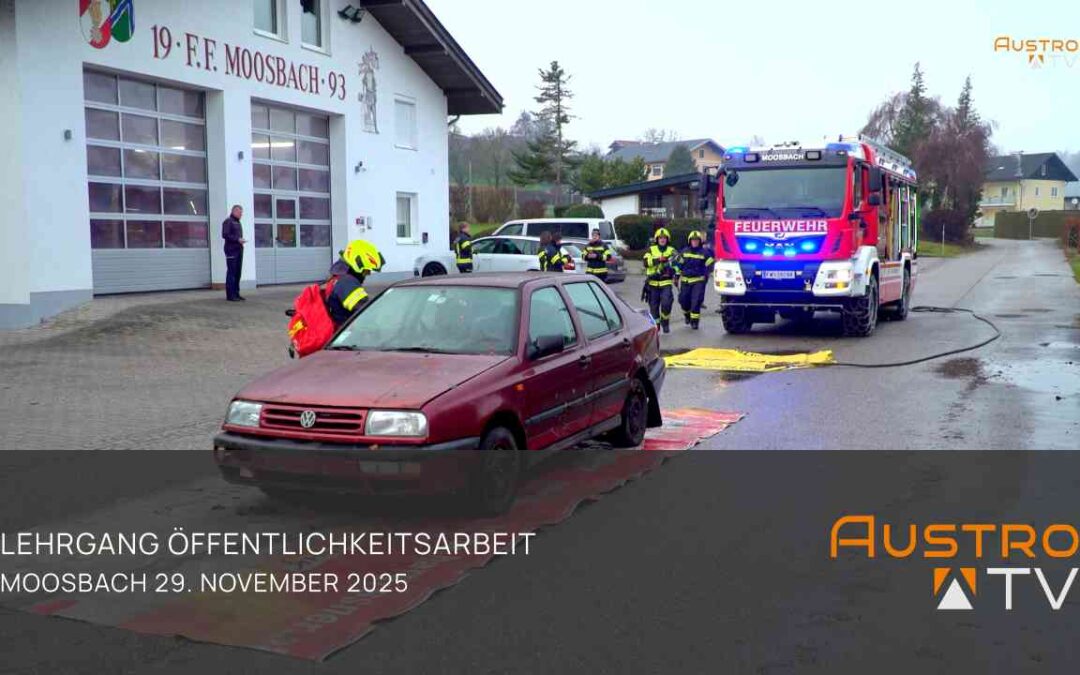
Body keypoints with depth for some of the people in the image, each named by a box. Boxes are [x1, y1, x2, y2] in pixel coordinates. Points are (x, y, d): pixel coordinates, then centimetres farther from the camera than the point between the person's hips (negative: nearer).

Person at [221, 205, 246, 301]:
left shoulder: (238, 222, 21)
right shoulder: (228, 221, -5)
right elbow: (225, 235, -15)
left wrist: (241, 240, 5)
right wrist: (237, 239, -18)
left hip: (239, 250, 8)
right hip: (231, 250, -8)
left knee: (237, 272, 8)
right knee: (231, 272, -8)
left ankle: (236, 293, 13)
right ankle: (230, 295, -7)